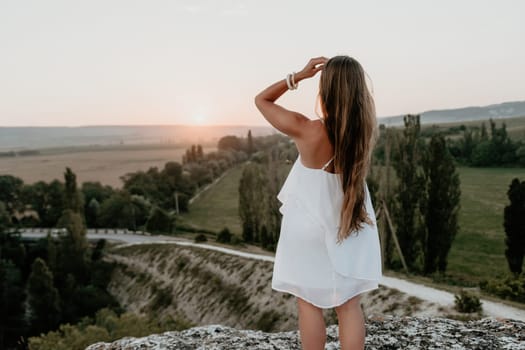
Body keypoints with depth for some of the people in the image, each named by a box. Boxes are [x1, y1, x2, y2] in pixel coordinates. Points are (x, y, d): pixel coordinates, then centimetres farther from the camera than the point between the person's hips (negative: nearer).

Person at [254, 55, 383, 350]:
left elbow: (262, 100, -8)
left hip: (310, 228, -3)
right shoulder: (368, 129, -13)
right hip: (352, 227, 3)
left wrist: (300, 75, -9)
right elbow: (366, 99, 12)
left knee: (309, 304, 13)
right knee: (350, 306, 12)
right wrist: (350, 76, -3)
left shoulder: (306, 131, -23)